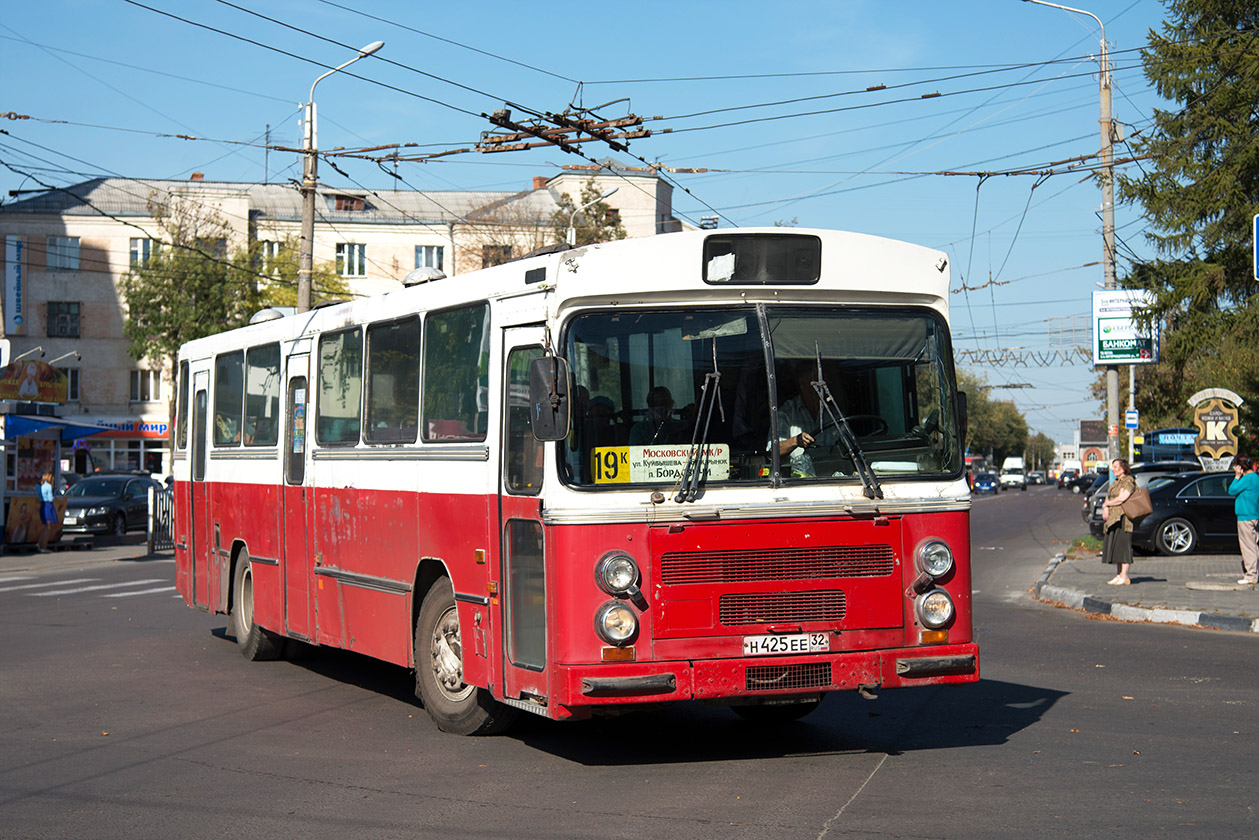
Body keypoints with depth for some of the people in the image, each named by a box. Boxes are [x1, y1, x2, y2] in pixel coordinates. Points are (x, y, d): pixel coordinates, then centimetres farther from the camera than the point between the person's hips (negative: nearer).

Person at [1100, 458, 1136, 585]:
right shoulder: (1115, 483, 21)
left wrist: (1106, 504, -4)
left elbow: (1122, 498, -17)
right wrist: (1106, 509, -2)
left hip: (1123, 517, -9)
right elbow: (1108, 498, 19)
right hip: (1113, 518, 9)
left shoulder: (1129, 481, -7)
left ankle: (1124, 577, -10)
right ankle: (1118, 575, 11)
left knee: (1122, 545, -10)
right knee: (1115, 546, 7)